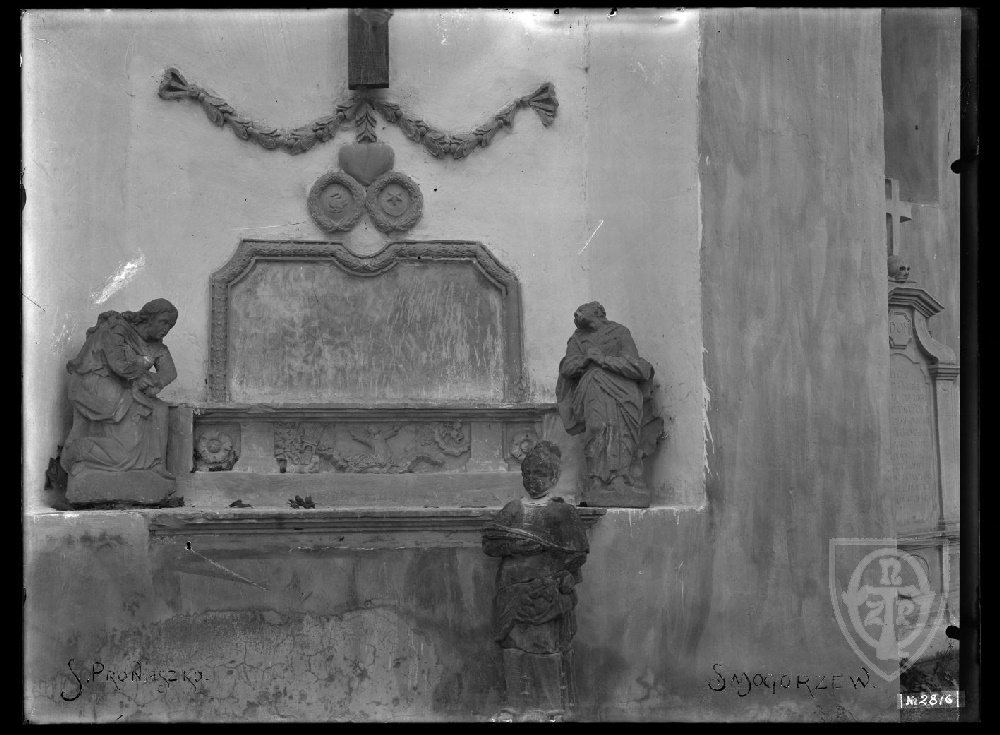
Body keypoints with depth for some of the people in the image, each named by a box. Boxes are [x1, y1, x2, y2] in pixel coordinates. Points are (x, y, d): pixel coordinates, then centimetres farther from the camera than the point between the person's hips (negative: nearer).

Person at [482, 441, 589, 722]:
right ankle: (519, 704, 11)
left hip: (547, 591, -4)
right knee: (516, 647, 3)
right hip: (514, 592, 4)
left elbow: (577, 554, -3)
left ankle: (553, 707, 5)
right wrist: (522, 544, -10)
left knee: (546, 647, -4)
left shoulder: (562, 513, 2)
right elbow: (489, 542, 3)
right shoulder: (511, 510, 13)